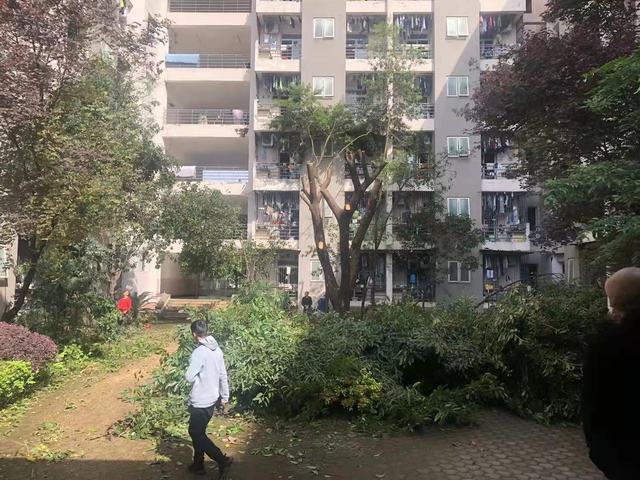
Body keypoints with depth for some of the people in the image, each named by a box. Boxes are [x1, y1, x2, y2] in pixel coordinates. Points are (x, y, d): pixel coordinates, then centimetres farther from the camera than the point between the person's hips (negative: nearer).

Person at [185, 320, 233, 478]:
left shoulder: (199, 352, -23)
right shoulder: (217, 349, 2)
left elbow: (189, 377, -26)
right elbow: (223, 375, 9)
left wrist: (188, 373, -2)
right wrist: (225, 397, 17)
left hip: (201, 401, -8)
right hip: (212, 398, 8)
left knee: (196, 434, 5)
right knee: (198, 432, 21)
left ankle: (222, 460, -1)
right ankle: (198, 465, 30)